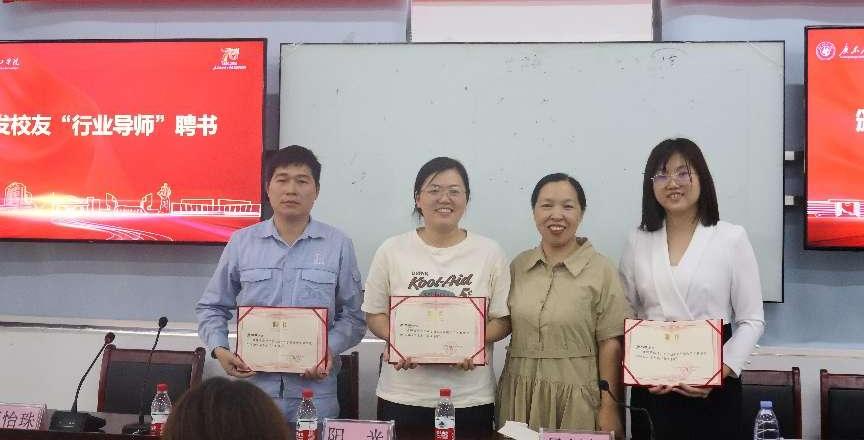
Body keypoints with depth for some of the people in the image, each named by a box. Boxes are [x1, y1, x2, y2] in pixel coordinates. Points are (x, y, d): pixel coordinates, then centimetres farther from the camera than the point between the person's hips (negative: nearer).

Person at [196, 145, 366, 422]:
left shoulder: (338, 245, 3)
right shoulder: (241, 243, 5)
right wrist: (219, 349, -3)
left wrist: (330, 349, -12)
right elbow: (211, 308, 13)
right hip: (252, 385, 1)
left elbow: (353, 315, 5)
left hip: (314, 390, 0)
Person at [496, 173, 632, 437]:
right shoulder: (518, 266, 6)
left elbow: (610, 344, -7)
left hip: (577, 397, -3)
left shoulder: (601, 270, -6)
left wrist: (609, 408, -9)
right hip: (520, 395, 4)